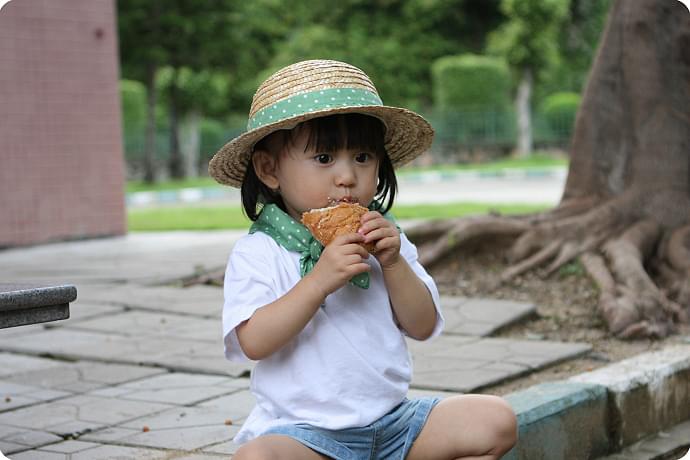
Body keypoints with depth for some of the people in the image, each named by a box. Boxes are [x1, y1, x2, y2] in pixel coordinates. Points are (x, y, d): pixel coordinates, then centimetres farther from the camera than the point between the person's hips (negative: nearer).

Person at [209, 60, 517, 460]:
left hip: (393, 421, 5)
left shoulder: (382, 240, 8)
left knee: (497, 420, -11)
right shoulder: (257, 253, -7)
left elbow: (423, 327, 4)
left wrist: (393, 263, -12)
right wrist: (320, 279, -26)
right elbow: (254, 342, -19)